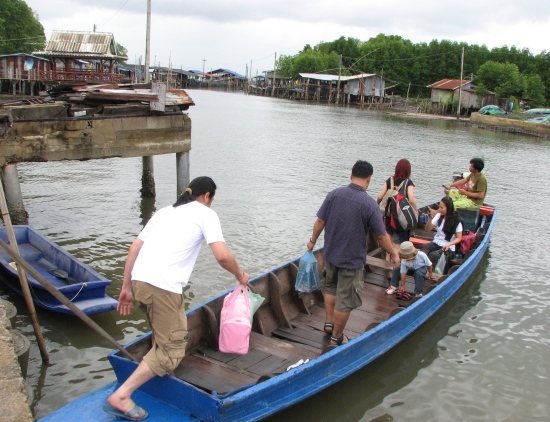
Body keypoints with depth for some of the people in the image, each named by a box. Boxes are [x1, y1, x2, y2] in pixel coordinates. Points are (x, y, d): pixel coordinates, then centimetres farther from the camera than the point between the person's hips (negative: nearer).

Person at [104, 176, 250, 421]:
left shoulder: (165, 211, 25)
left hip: (140, 280, 8)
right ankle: (120, 396, -3)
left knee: (163, 337, 28)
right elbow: (222, 256, -6)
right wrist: (240, 275, 12)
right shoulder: (205, 213, 7)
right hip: (163, 287, -7)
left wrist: (126, 287, 21)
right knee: (171, 350, 1)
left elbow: (135, 247, 19)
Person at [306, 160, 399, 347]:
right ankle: (337, 337, 23)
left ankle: (329, 322, 38)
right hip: (352, 260, -5)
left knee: (330, 287, 29)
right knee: (345, 300, 10)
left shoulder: (334, 194, -8)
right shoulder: (369, 204, -19)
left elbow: (320, 221, 0)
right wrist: (393, 254, 4)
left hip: (330, 254, 5)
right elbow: (381, 236, -12)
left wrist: (313, 240, 16)